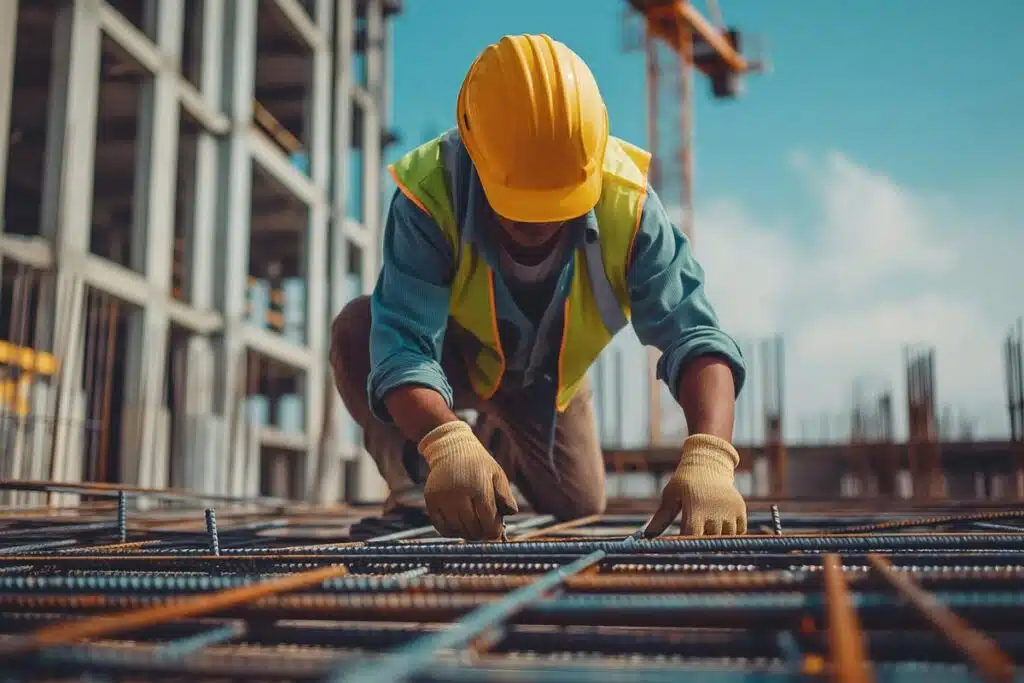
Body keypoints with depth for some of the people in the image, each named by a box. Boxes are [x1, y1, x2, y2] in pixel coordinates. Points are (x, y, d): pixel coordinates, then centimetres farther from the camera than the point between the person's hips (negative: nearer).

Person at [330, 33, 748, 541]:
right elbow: (404, 346, -47)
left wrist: (707, 458, -59)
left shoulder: (625, 203, -34)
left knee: (578, 510, 14)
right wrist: (447, 443, -68)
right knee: (355, 329, -34)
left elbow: (692, 333, -41)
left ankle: (501, 438, 47)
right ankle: (412, 487, -7)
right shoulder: (431, 196, -39)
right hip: (453, 355, -2)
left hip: (548, 375, 3)